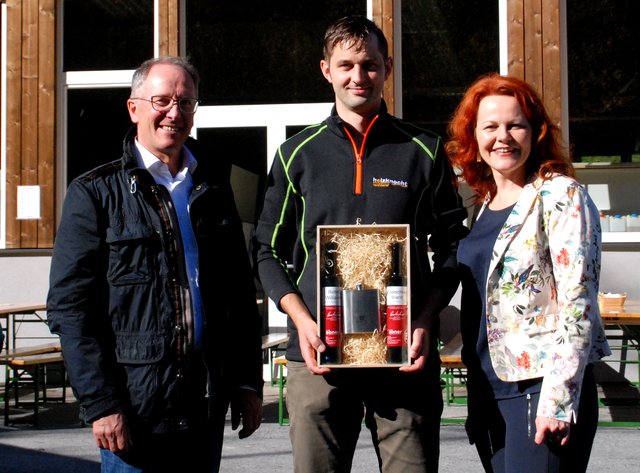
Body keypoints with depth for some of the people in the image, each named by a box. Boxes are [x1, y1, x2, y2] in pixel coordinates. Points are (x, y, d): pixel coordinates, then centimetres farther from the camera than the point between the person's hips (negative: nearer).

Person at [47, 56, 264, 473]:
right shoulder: (95, 193, -2)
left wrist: (249, 381, 10)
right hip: (135, 405, -4)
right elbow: (69, 306, -7)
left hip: (207, 402, 5)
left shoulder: (214, 190, 13)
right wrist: (100, 404, -13)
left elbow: (241, 293, 16)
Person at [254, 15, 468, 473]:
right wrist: (301, 319, -5)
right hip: (318, 356, 1)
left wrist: (425, 321, -5)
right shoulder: (298, 154, 10)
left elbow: (451, 249, 10)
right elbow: (270, 251, 11)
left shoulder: (424, 152, 8)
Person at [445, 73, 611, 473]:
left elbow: (577, 305, -14)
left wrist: (558, 400, -19)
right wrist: (476, 401, 15)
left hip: (544, 387, -7)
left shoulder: (560, 196, -8)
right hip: (491, 391, 7)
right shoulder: (486, 204, 13)